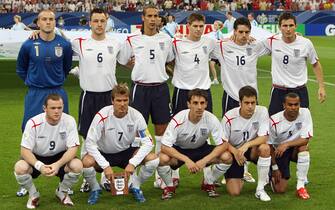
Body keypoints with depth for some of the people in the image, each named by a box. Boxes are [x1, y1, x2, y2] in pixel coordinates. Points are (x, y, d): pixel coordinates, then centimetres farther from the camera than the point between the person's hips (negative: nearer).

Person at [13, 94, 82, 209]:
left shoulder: (69, 121, -19)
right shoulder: (33, 123, -22)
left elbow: (73, 148, -21)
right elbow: (25, 150, -20)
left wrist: (58, 164, -39)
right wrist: (40, 166, -39)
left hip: (60, 157, 1)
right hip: (36, 158, -1)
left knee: (77, 165, -30)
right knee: (20, 168, -32)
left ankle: (62, 192, 4)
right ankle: (33, 194, 2)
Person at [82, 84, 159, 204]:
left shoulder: (136, 116, -17)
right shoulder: (102, 116, -24)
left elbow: (148, 142, -16)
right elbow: (89, 143, -24)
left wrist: (133, 163, -29)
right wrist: (105, 166, -32)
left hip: (126, 152, 2)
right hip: (104, 154, -2)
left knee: (153, 159, -23)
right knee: (86, 162, -35)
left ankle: (135, 186, 6)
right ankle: (95, 189, 0)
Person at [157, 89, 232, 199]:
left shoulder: (211, 119, -23)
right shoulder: (178, 120, -29)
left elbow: (223, 144, -20)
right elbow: (165, 147, -30)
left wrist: (204, 160, -32)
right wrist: (186, 160, -39)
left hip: (201, 149, 2)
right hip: (179, 150, -2)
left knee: (227, 157, -23)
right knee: (162, 159, -35)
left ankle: (208, 183, 6)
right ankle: (169, 186, -1)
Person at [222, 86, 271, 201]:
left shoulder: (262, 111, -18)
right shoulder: (229, 117, -19)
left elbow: (264, 138, -24)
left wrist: (246, 145, -39)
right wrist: (235, 152, -29)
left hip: (253, 150, 1)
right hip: (234, 151, -1)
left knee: (265, 148, -36)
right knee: (234, 192, -13)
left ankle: (260, 189, -20)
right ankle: (238, 178, 28)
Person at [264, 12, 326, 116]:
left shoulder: (306, 43, -8)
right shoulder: (272, 41, -7)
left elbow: (315, 64, 6)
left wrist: (321, 87, 5)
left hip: (299, 91, -1)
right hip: (278, 91, 1)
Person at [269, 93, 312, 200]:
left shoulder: (305, 113, -18)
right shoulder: (274, 121, -21)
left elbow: (306, 139, -23)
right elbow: (270, 145, -9)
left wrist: (286, 144, -35)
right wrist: (275, 167, -8)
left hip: (296, 150, 2)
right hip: (279, 151, -2)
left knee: (304, 146, -35)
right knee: (280, 189, -13)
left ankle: (300, 186, -22)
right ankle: (271, 175, 25)